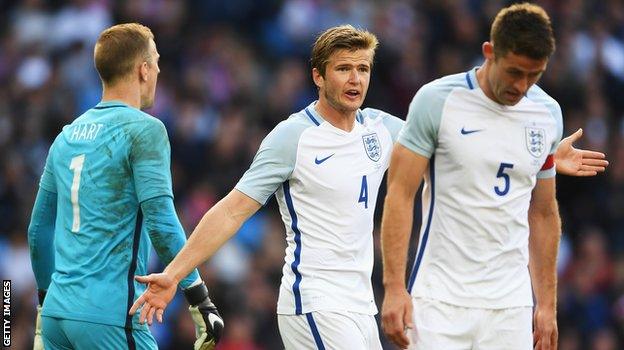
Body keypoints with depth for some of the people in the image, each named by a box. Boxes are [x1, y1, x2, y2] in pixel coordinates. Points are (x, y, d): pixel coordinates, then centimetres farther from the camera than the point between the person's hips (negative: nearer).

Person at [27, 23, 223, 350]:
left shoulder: (68, 135, 14)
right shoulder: (144, 130, -7)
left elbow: (38, 229, 19)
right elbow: (161, 223, -15)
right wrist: (200, 301, -11)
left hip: (57, 311, 7)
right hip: (109, 317, -7)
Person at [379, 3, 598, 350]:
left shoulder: (548, 114, 8)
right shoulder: (437, 100, -6)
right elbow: (400, 195, -5)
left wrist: (548, 305, 15)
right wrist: (394, 287, -12)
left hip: (511, 307, 4)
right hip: (441, 300, -4)